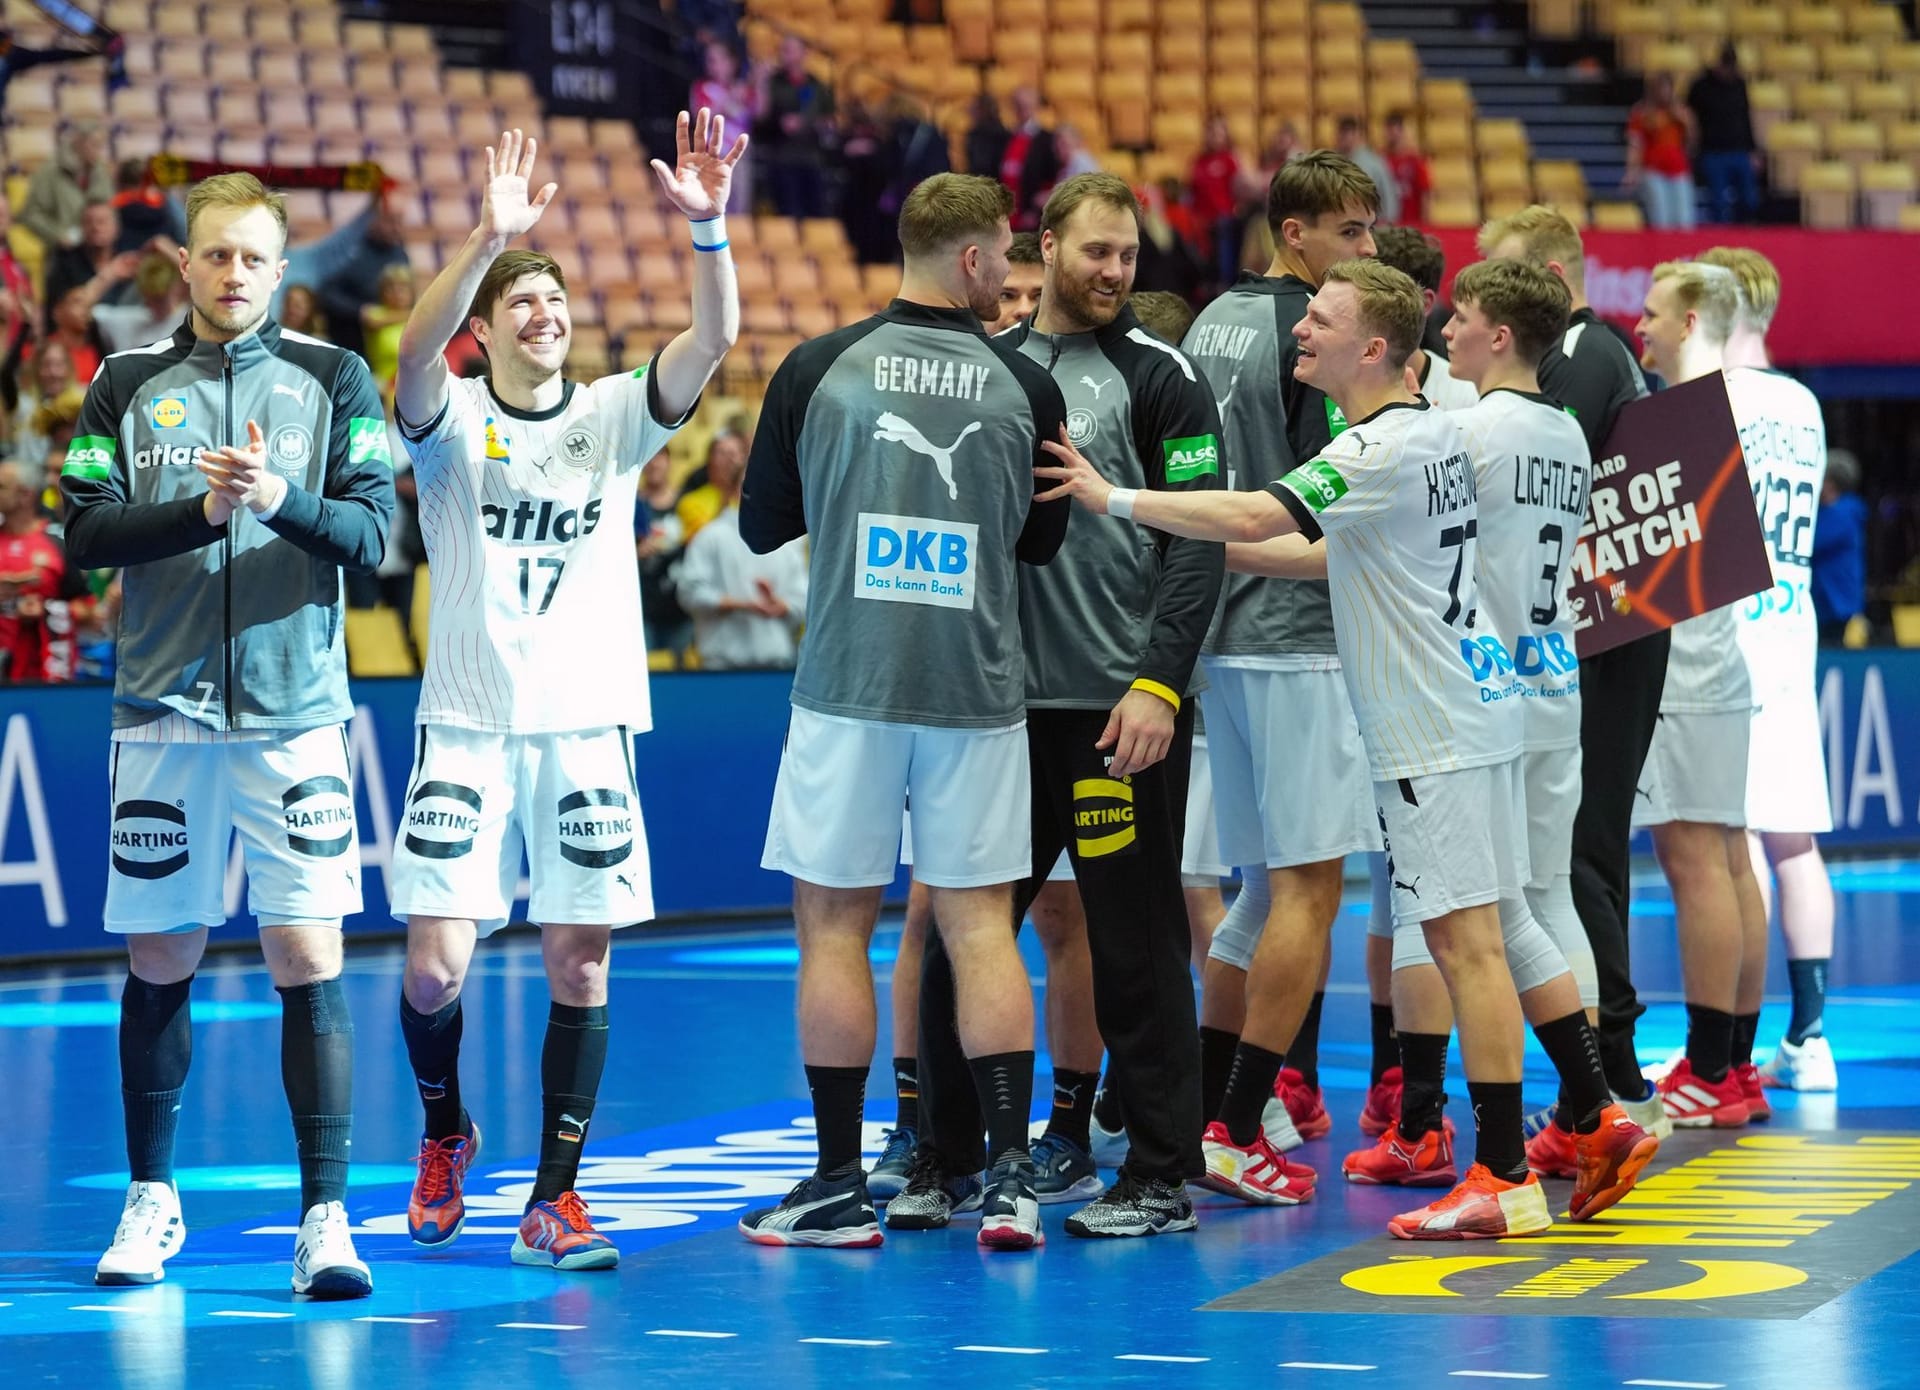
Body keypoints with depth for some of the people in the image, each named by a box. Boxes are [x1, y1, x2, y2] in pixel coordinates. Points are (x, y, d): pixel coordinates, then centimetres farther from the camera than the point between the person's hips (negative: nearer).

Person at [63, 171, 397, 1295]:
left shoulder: (335, 381, 5)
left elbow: (371, 535, -3)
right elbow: (87, 534, -1)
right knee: (160, 961, 7)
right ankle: (152, 1201, 22)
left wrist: (283, 500, -21)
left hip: (295, 714, -1)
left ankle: (326, 1219, -8)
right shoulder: (128, 387, 7)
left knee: (309, 960, -9)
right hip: (164, 714, 1)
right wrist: (204, 508, -15)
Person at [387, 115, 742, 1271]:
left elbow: (713, 340, -10)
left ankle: (555, 1199, 6)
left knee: (580, 965, -1)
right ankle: (446, 1134, 22)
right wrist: (488, 238, -38)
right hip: (468, 726, -1)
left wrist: (709, 225, -28)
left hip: (590, 722, 2)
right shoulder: (450, 421, 0)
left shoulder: (615, 417, 6)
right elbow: (417, 353, -23)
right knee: (436, 967, -6)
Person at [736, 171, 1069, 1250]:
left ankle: (840, 1186, 8)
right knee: (981, 927, 6)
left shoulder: (820, 368, -3)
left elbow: (763, 524, 7)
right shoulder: (1026, 387, -1)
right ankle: (1010, 1174, 1)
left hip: (848, 687, -1)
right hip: (979, 694, 1)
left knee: (835, 923, 6)